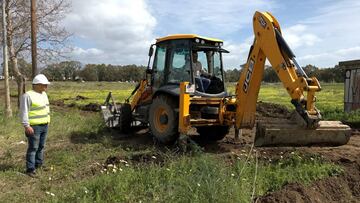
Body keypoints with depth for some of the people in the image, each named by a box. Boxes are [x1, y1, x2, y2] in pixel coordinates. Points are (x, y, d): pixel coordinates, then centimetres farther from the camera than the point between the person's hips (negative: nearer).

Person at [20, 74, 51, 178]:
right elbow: (24, 112, -19)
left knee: (41, 146, 15)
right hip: (34, 126, -8)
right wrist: (26, 126, -23)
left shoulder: (43, 94, 9)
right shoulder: (28, 96, -17)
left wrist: (47, 120, 20)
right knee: (33, 148, -3)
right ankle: (30, 169, 4)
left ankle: (39, 164, 27)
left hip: (44, 125, 8)